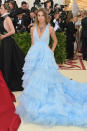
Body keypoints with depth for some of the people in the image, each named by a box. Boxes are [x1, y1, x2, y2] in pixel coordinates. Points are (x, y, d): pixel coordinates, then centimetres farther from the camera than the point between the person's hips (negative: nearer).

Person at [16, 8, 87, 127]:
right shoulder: (33, 29, 8)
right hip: (34, 56, 3)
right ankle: (34, 100, 18)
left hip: (45, 56, -3)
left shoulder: (50, 28, 0)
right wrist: (33, 53, 10)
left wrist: (52, 51, 6)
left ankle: (45, 100, 6)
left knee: (44, 77, -6)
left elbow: (55, 41, 13)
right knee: (34, 78, 4)